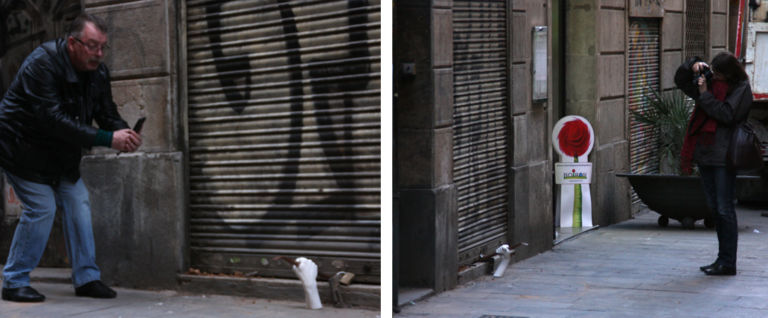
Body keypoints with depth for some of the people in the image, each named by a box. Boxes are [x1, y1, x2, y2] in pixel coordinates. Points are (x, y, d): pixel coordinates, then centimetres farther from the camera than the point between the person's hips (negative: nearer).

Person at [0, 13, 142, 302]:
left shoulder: (97, 72, -3)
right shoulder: (42, 64, -28)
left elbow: (108, 113, -1)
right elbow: (53, 119, -36)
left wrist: (124, 133, -27)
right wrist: (107, 139, -39)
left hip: (59, 153, 8)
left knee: (77, 203, 2)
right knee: (41, 208, -13)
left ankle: (86, 278, 9)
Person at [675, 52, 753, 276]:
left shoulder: (741, 88, -7)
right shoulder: (709, 81, 12)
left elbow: (727, 115, -18)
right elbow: (680, 81, 22)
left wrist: (705, 94, -14)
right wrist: (692, 66, 5)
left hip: (724, 157, -7)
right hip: (705, 153, 7)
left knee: (724, 209, -6)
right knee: (715, 208, 12)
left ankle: (727, 263, -2)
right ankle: (723, 259, 20)